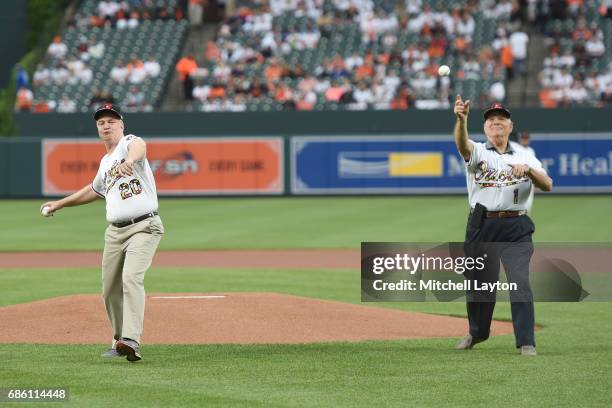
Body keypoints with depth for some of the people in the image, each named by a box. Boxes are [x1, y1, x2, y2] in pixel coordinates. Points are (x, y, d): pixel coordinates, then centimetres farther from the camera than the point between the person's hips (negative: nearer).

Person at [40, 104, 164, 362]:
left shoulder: (129, 142, -4)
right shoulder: (105, 162, 19)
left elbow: (139, 146, -32)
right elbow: (95, 190, 39)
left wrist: (131, 160, -56)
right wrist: (59, 204, 42)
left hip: (143, 227, -8)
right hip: (115, 232, 8)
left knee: (132, 277, -25)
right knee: (110, 289, 8)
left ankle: (131, 341, -34)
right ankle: (120, 342, 23)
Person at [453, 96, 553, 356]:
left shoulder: (525, 158, 13)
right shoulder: (477, 152, 7)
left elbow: (547, 186, 0)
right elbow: (462, 143, -18)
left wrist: (528, 169, -20)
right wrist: (461, 119, -39)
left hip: (516, 229, 0)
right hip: (481, 225, 0)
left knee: (520, 283, -11)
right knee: (479, 282, 9)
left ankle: (526, 342, -9)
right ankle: (477, 332, 32)